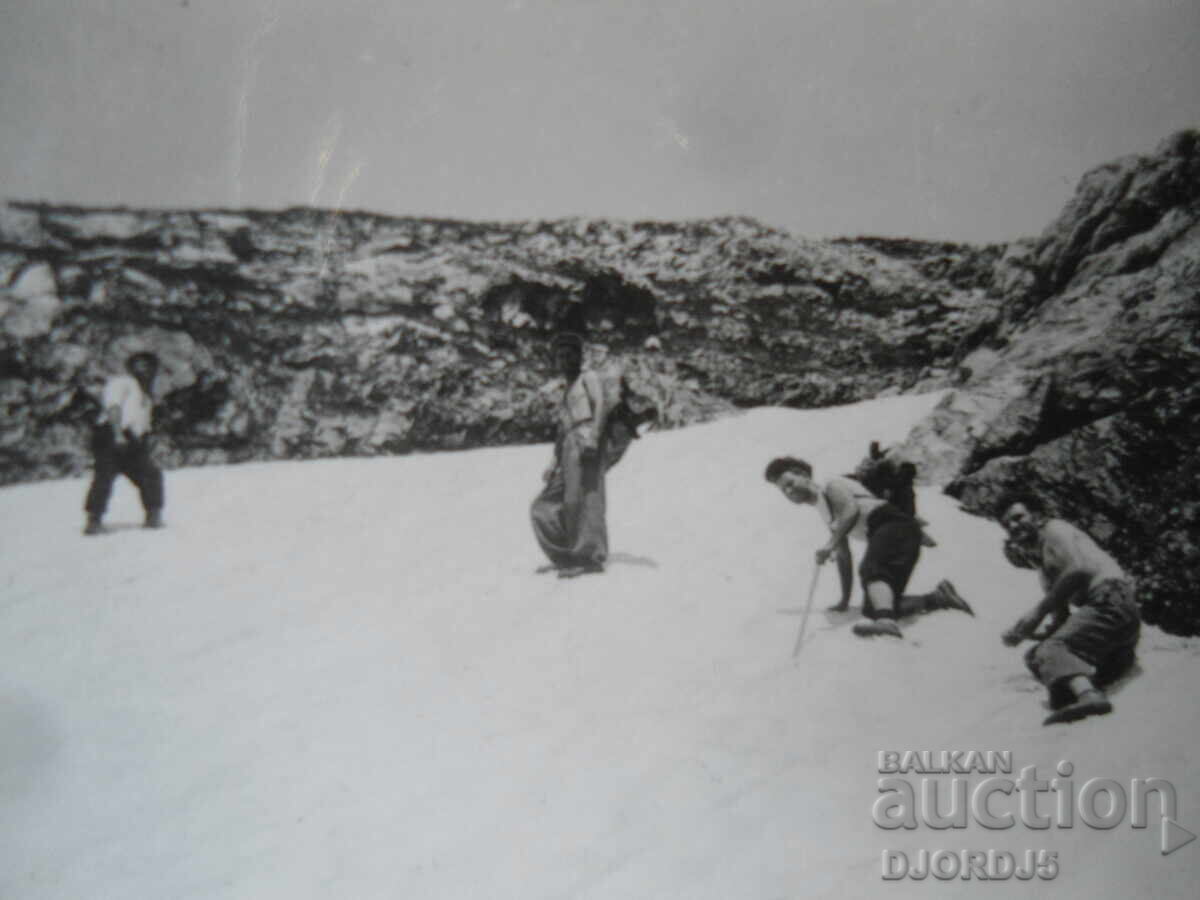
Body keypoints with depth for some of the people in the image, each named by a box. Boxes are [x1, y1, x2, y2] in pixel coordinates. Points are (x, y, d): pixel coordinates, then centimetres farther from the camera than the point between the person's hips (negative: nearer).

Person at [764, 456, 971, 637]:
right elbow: (843, 556, 33)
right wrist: (845, 600, 31)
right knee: (872, 609, -4)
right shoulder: (828, 516, 30)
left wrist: (830, 545, -23)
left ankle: (885, 620, -62)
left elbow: (852, 509, -14)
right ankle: (938, 598, 6)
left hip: (894, 524, -9)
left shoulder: (832, 486, 6)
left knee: (872, 570, -35)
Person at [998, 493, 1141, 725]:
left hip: (1109, 599, -11)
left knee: (1050, 651, -29)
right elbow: (1062, 618, 21)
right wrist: (1023, 632, 5)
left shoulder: (1055, 529, 4)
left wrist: (1039, 611, -12)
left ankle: (1088, 695, -52)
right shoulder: (1046, 569, 29)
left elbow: (1078, 570, -15)